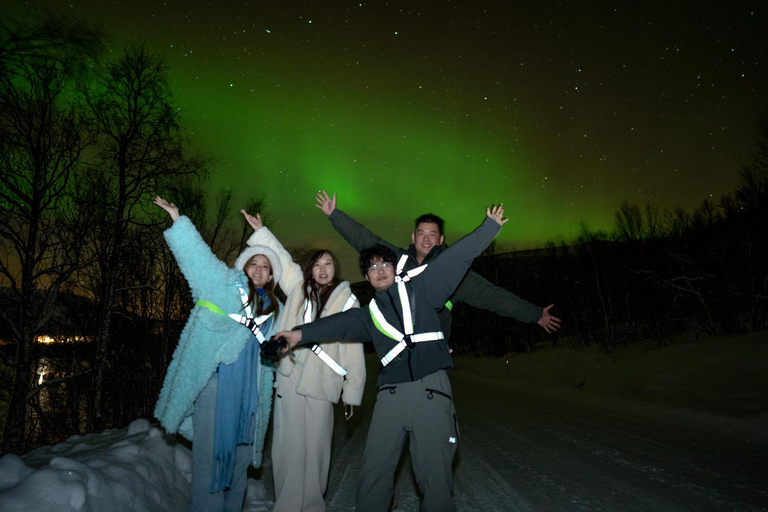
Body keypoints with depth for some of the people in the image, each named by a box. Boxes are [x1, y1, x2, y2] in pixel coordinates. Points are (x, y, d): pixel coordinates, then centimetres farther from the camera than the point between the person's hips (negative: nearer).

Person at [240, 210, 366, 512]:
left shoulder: (347, 302, 3)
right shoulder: (298, 288, 11)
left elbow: (353, 352, 0)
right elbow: (281, 258, 23)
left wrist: (352, 392, -4)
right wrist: (260, 231, 26)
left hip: (320, 383, -2)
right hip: (289, 376, 2)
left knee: (316, 445, 3)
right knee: (289, 444, 4)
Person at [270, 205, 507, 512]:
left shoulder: (418, 286, 12)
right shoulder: (370, 313, 19)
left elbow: (457, 257, 11)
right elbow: (340, 323, 5)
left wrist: (490, 225, 10)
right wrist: (301, 333, -8)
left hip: (431, 387, -2)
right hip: (391, 394, 3)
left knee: (435, 478, -2)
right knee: (373, 476, 1)